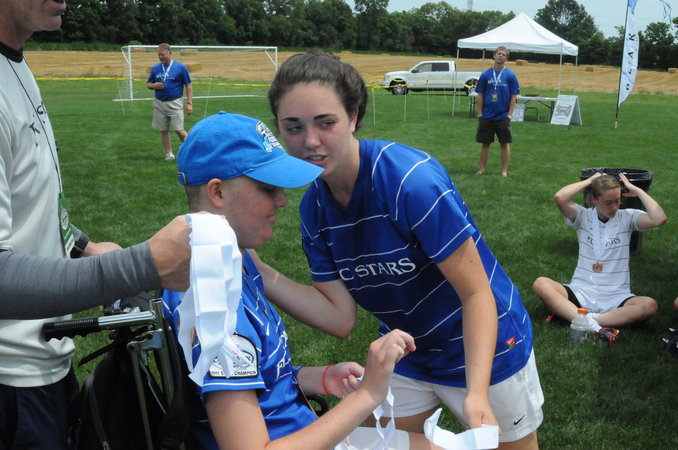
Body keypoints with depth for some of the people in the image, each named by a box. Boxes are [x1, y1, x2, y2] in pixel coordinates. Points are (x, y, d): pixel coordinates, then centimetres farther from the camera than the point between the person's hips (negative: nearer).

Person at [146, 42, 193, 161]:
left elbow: (188, 86, -2)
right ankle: (169, 154, 19)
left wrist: (189, 103, -9)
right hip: (159, 103, 4)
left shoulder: (180, 67, -4)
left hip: (175, 103, -4)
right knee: (163, 131, 7)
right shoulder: (155, 68, 7)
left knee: (179, 130, -8)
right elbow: (148, 84, 15)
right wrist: (154, 86, -9)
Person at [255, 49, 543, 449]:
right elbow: (339, 317, -11)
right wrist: (258, 270, -21)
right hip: (406, 357, 5)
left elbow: (477, 293, -24)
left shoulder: (412, 179, -29)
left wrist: (477, 394, -35)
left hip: (485, 350, -5)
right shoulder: (314, 207, -9)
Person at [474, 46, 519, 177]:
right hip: (486, 116, 1)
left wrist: (510, 114, -7)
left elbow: (513, 97, -1)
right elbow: (480, 95, 6)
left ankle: (504, 171, 13)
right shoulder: (485, 74, 2)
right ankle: (482, 168, 19)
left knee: (505, 144, 5)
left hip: (503, 117, -1)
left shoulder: (510, 75, -2)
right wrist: (480, 113, 1)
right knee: (485, 143, 9)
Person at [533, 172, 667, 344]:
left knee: (649, 306, -31)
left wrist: (636, 190, -4)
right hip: (581, 292, 0)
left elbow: (659, 219, -15)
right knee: (541, 284, -28)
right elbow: (559, 198, -17)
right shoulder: (583, 216, 3)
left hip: (616, 296, 0)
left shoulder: (627, 217, 4)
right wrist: (589, 180, -4)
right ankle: (592, 325, -39)